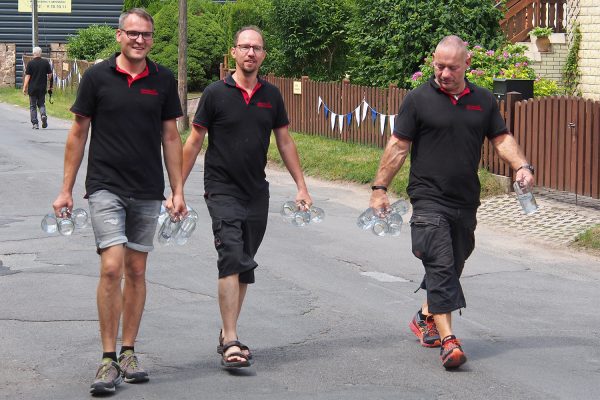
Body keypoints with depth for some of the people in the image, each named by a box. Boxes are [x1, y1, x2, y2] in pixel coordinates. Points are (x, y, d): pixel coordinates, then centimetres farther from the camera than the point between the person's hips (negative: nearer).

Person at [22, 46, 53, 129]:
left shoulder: (30, 63, -7)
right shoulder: (46, 62, 0)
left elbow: (27, 76, -8)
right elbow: (50, 75, 3)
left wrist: (25, 88, -3)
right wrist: (50, 86, 18)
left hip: (32, 88, -2)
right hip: (42, 88, 2)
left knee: (33, 106, 7)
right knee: (41, 104, 15)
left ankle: (35, 123, 4)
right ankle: (43, 115, -14)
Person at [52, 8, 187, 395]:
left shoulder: (164, 80, 4)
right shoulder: (97, 76, -2)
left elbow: (171, 137, 9)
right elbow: (78, 134, 3)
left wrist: (178, 191, 5)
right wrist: (66, 189, 1)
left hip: (148, 192, 3)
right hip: (106, 186, -3)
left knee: (136, 270, 9)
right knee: (112, 268, -13)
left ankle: (128, 352, 19)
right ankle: (108, 359, -6)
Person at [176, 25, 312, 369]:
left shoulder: (271, 95, 7)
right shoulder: (216, 93, -5)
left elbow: (285, 142, 13)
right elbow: (194, 142, -1)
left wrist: (301, 186, 9)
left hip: (257, 192, 5)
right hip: (223, 190, -5)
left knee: (246, 265, 10)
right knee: (232, 258, -16)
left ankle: (228, 334, 22)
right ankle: (231, 342, -18)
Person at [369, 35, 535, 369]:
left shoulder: (484, 100, 9)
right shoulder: (419, 99, -2)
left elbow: (502, 138, 11)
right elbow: (398, 147, -1)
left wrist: (522, 166, -7)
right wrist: (380, 189, -3)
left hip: (466, 202, 5)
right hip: (429, 199, -5)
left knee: (453, 267, 15)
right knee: (440, 266, -14)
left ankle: (426, 318, 37)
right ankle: (448, 340, -17)